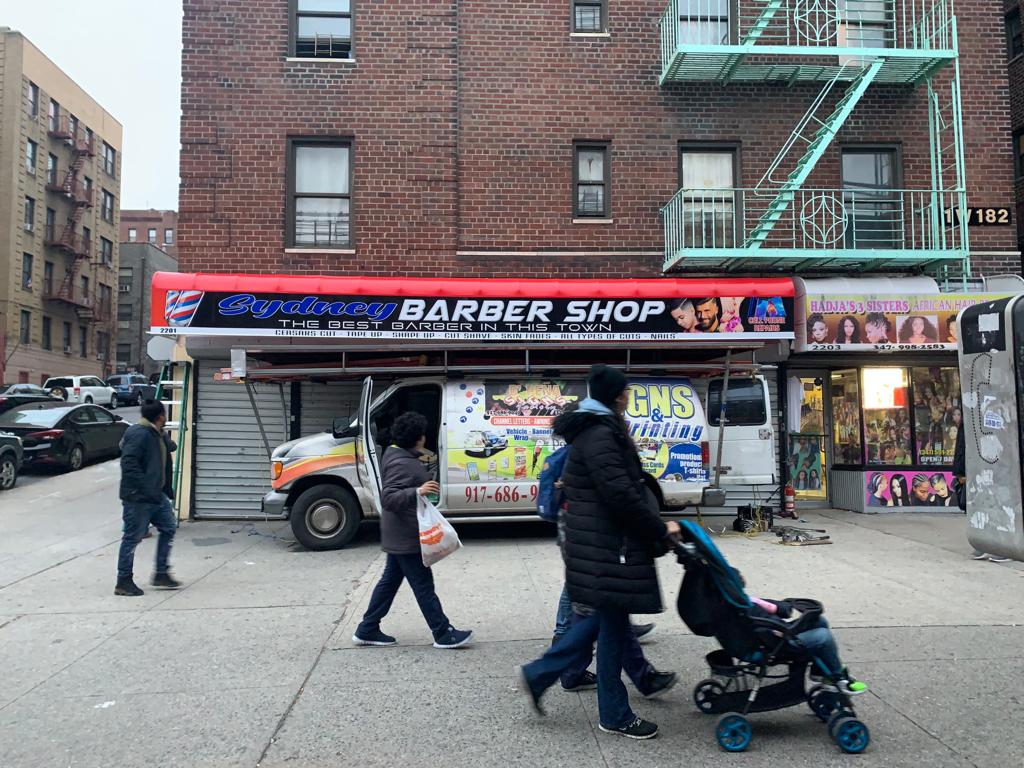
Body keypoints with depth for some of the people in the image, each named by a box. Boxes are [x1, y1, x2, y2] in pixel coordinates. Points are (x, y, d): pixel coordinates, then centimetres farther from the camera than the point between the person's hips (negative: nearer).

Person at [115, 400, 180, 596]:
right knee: (132, 538, -1)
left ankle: (161, 574, 21)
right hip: (138, 498, -10)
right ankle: (123, 582, 11)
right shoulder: (139, 434, -18)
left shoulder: (158, 435, 12)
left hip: (156, 495, 10)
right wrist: (146, 488, -26)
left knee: (169, 527, 13)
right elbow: (129, 464, -25)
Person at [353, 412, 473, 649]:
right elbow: (388, 498, -32)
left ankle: (367, 630, 24)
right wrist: (418, 492, -43)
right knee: (423, 585, -2)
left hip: (399, 536, 11)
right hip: (407, 537, -11)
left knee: (390, 581, 16)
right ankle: (444, 634, 7)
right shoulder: (401, 464, -23)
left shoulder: (401, 456, 11)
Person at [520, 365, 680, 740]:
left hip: (599, 538, 10)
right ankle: (614, 715, 20)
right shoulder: (600, 435, -19)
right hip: (606, 543, -10)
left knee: (606, 618, 19)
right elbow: (620, 494, -25)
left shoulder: (597, 429, 15)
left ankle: (539, 674, 23)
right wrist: (659, 529, -14)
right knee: (613, 624, 3)